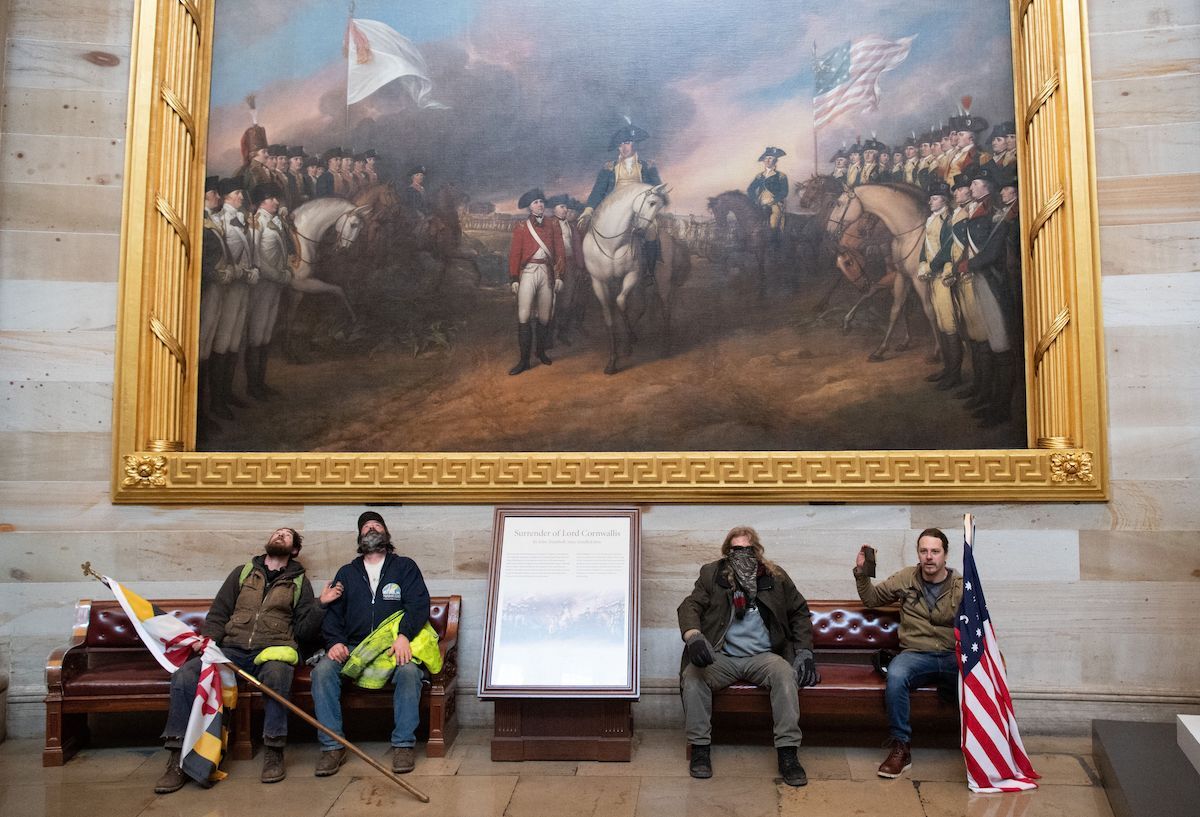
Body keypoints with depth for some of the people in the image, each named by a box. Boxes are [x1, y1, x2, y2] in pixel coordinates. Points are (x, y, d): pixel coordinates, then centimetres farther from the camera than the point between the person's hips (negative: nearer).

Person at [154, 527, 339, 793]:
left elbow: (305, 633, 9)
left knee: (276, 672, -39)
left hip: (273, 651, -2)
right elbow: (218, 613, 18)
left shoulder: (299, 582, 17)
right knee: (184, 675, -24)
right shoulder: (243, 572, 23)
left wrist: (321, 604, -5)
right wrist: (209, 638, -2)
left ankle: (273, 752, -26)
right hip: (233, 650, 2)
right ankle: (178, 760, -18)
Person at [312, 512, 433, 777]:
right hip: (354, 647, 3)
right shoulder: (347, 573, 24)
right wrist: (335, 642, -7)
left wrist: (404, 635, -19)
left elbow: (419, 604, 0)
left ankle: (403, 744, -24)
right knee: (323, 670, -27)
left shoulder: (405, 567, 15)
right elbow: (333, 613, 15)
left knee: (409, 670, -35)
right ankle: (333, 746, -22)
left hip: (395, 646, -2)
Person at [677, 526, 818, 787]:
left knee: (786, 674, -32)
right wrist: (693, 637, -27)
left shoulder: (776, 577, 8)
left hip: (763, 656, 0)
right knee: (692, 676, -30)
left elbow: (799, 612, 17)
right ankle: (700, 748, -17)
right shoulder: (712, 574, 5)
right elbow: (690, 607, -5)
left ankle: (788, 753, -28)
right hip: (722, 657, 0)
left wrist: (804, 652, 5)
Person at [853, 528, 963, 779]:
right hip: (916, 654, 0)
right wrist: (861, 572, 4)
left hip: (953, 657, 0)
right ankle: (900, 748, -22)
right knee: (895, 675, -35)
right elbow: (872, 598, 20)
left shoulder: (962, 586, 6)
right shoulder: (906, 578, 9)